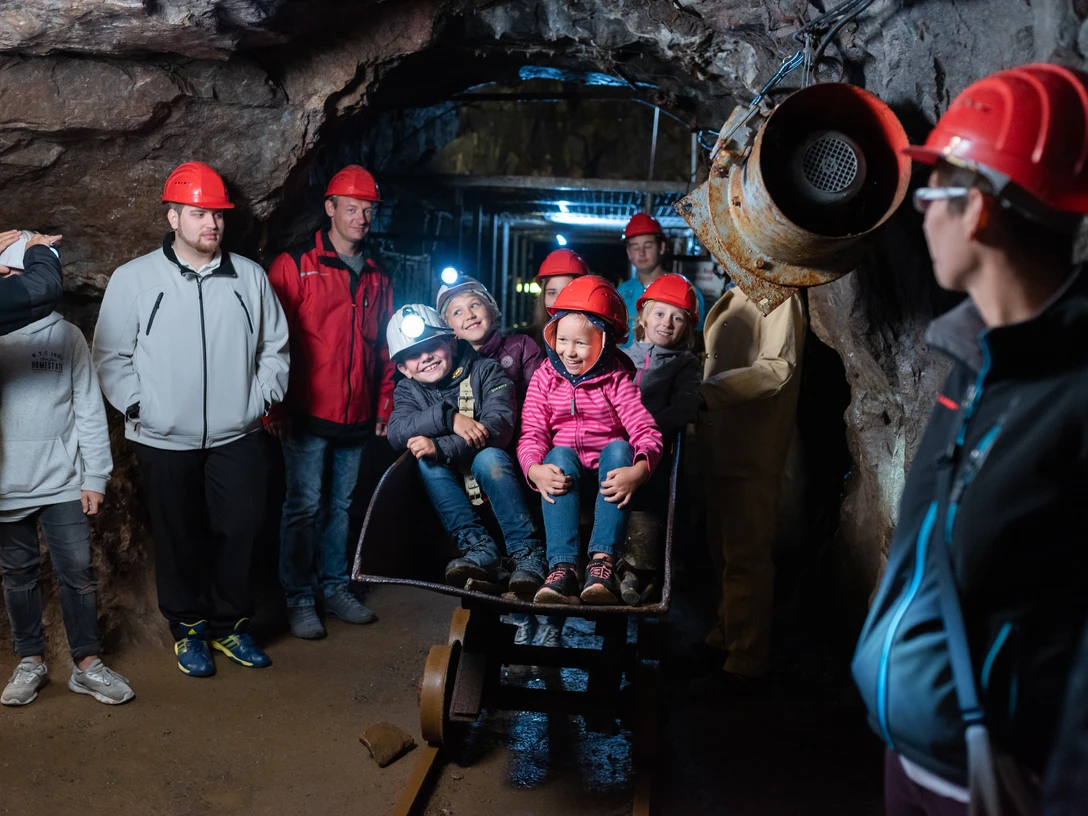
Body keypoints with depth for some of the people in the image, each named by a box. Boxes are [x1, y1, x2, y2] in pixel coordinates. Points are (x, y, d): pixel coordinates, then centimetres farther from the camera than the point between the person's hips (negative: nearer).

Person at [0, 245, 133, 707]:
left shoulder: (67, 336, 1)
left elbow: (89, 410, 0)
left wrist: (95, 477, -2)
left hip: (63, 483, -1)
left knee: (78, 573, 3)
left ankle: (87, 664, 15)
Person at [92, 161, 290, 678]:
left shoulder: (250, 277, 3)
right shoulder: (133, 279, -3)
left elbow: (275, 347, 11)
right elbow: (110, 355, 1)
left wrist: (263, 398, 2)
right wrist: (137, 406, -7)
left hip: (237, 440, 2)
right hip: (164, 442, -2)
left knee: (240, 534, 7)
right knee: (178, 540, 10)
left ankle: (229, 625, 26)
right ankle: (188, 629, 29)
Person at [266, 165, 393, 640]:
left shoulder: (377, 279, 14)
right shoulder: (296, 266, -3)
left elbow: (384, 348, 17)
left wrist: (383, 407, 12)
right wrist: (276, 406, -10)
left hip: (357, 418, 5)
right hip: (307, 414, -5)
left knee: (340, 505, 13)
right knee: (304, 506, 0)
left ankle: (334, 587, 26)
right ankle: (299, 599, 11)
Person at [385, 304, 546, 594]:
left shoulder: (486, 371, -6)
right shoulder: (408, 390, 5)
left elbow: (500, 425, -23)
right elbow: (396, 432, -16)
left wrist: (441, 447, -33)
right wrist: (449, 418, -31)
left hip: (496, 478, -3)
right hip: (454, 489, 3)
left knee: (488, 458, -33)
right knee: (427, 460, -24)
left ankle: (528, 555, -30)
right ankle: (480, 550, -28)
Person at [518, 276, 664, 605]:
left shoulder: (617, 380, -3)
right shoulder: (544, 378, 2)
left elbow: (647, 432, -16)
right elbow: (531, 434, -7)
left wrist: (638, 471, -37)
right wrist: (535, 469, -30)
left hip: (608, 474, 0)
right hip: (564, 469, 1)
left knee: (618, 448, -30)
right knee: (560, 454, -30)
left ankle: (603, 562, -42)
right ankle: (562, 567, -44)